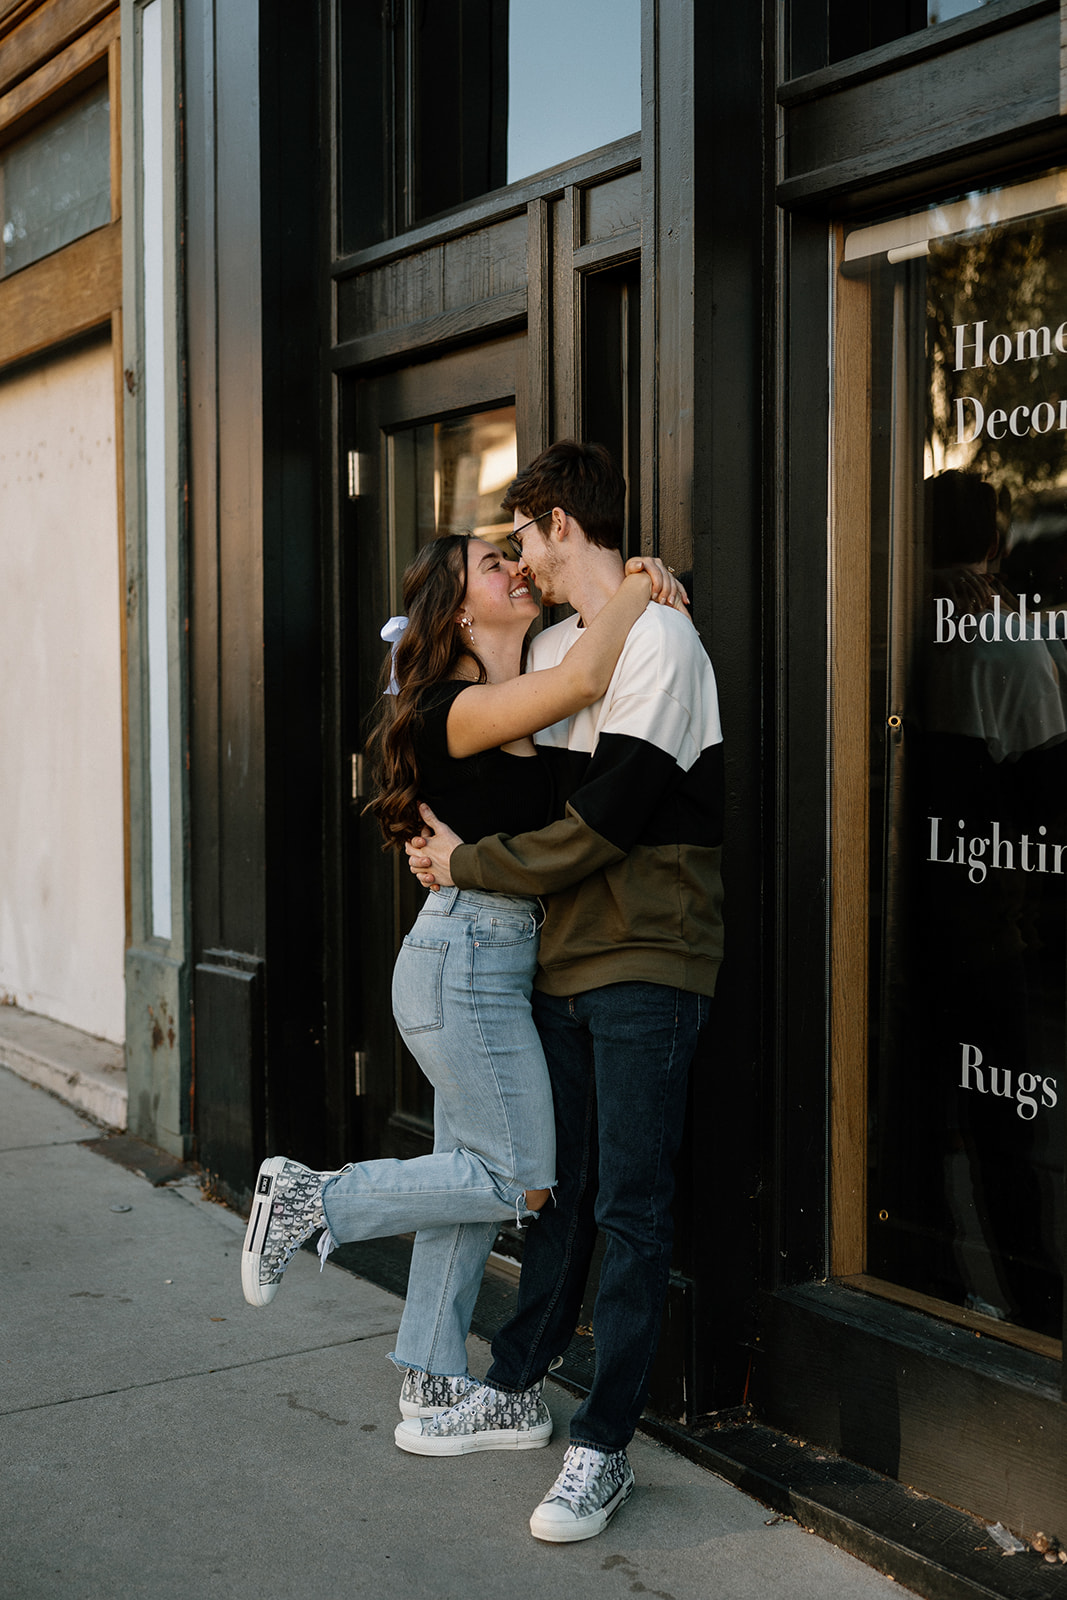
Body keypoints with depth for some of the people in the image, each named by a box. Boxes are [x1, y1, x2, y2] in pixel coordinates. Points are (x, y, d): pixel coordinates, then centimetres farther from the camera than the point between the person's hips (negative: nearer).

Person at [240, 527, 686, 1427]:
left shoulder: (518, 696, 11)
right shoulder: (458, 707, -16)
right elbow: (583, 681, -31)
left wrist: (648, 596, 1)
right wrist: (637, 587, -15)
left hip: (492, 963, 9)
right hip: (468, 957, -9)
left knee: (472, 1178, 14)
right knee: (522, 1182, -3)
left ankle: (432, 1381, 24)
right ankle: (312, 1200, 4)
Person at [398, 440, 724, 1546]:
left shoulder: (658, 640, -13)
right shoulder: (550, 644, 14)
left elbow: (600, 824, -18)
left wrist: (466, 864, -9)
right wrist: (448, 839, 4)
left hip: (646, 966, -8)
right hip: (565, 958, 8)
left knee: (629, 1207, -1)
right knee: (559, 1185, 16)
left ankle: (603, 1447, 9)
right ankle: (516, 1392, 28)